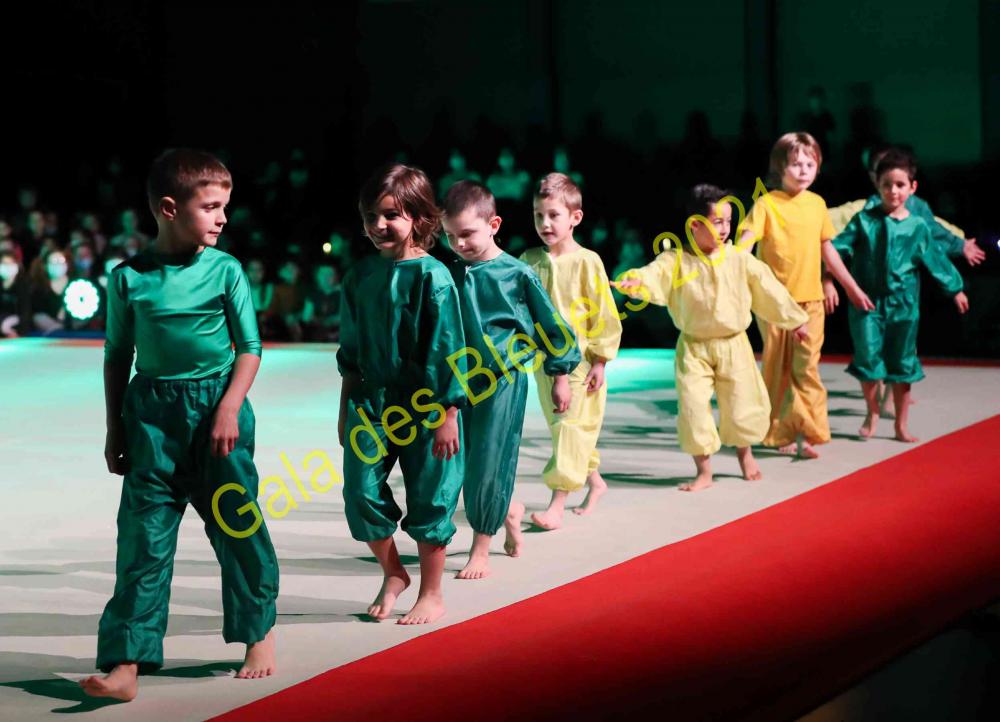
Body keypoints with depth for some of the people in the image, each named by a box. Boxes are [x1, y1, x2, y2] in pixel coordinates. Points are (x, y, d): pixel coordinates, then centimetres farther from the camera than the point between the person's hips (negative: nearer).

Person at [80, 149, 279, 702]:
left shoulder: (225, 270, -1)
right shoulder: (129, 278, 0)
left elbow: (249, 348, 0)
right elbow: (116, 358, 8)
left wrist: (229, 407, -12)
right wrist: (115, 429, 8)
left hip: (217, 406, 0)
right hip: (152, 412, 0)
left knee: (238, 523, 7)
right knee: (143, 533, -2)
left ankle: (260, 634, 28)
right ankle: (127, 663, -4)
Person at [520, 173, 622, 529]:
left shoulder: (586, 261, -11)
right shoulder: (529, 260, 2)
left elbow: (603, 313, -9)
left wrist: (600, 361, -10)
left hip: (579, 360, -6)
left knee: (570, 429, -7)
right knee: (561, 427, 15)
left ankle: (557, 506, -8)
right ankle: (595, 481, 34)